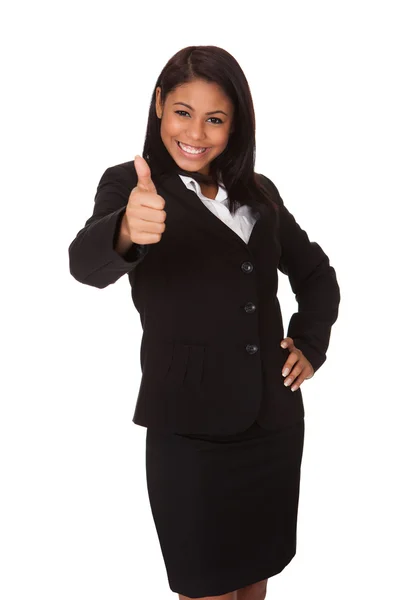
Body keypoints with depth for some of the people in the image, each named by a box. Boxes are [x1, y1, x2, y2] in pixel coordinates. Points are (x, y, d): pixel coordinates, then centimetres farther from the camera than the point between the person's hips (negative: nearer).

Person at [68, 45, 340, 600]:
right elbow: (87, 263, -27)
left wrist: (312, 344, 7)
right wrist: (125, 232, -48)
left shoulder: (260, 194, 8)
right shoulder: (130, 185, -6)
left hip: (274, 419, 5)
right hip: (190, 429, -4)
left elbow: (316, 273, 21)